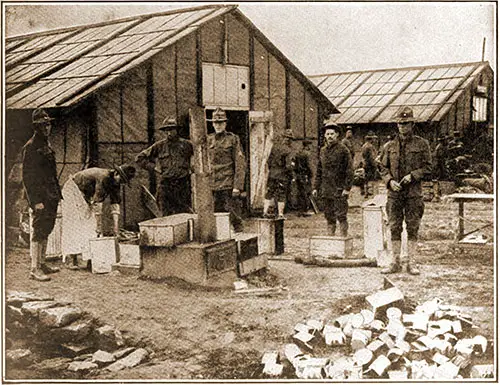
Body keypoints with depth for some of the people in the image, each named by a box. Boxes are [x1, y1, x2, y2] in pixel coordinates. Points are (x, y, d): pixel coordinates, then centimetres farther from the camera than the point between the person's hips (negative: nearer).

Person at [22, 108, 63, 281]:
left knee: (46, 230, 14)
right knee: (38, 232, -7)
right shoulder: (30, 147, -12)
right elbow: (27, 176, -15)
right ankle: (35, 269, -3)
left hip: (51, 196, 9)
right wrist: (36, 200, -19)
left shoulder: (46, 144, 15)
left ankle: (42, 263, 24)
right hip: (40, 196, -9)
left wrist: (57, 193, 17)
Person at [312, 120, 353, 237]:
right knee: (329, 217, 10)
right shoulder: (323, 150, 12)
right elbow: (319, 171, 18)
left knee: (341, 216, -5)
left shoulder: (343, 149, -5)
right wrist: (316, 187, 12)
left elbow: (349, 170, -7)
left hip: (339, 190, -5)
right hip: (326, 190, 6)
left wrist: (347, 188, -13)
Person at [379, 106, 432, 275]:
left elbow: (427, 167, 1)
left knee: (413, 228, 3)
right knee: (394, 228, 5)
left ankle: (410, 263, 11)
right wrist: (390, 181, -6)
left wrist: (412, 175, -15)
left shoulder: (422, 144, 2)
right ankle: (395, 263, 13)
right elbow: (384, 167, 12)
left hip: (413, 193, -2)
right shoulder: (390, 146, 9)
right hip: (394, 192, 2)